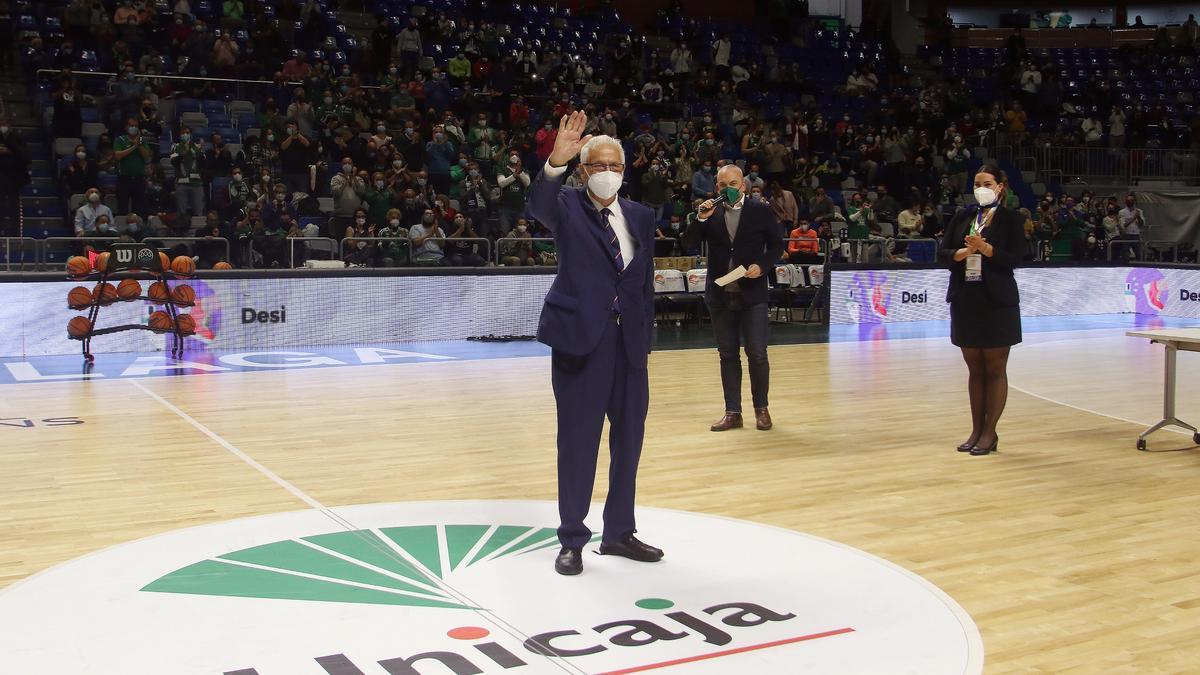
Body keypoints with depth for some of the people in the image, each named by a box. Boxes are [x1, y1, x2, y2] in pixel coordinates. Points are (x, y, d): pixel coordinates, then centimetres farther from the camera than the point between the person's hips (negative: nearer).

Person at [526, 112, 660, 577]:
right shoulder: (567, 207, -2)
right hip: (579, 339, -5)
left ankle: (619, 532, 25)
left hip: (628, 343, 5)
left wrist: (645, 338, 8)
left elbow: (646, 283, 13)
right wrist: (555, 162, -44)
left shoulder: (640, 217, 11)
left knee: (629, 439, 11)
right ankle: (572, 539, 14)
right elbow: (539, 206, -27)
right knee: (578, 441, 2)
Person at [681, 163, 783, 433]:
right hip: (720, 294, 2)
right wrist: (701, 219, -14)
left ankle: (761, 408, 14)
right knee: (728, 355, 7)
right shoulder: (710, 213, 6)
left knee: (757, 354, -3)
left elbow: (777, 245, 6)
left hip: (752, 292, -2)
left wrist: (762, 266, -11)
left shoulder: (762, 212, 1)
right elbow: (688, 244, -1)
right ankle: (733, 412, 14)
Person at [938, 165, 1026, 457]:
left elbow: (1015, 258, -10)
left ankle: (990, 432, 8)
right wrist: (963, 252, -13)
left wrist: (985, 248, -22)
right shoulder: (962, 217, 10)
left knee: (995, 369, 2)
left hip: (996, 301, -4)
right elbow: (943, 251, 6)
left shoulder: (1011, 219, -2)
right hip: (965, 299, 4)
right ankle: (976, 430, 17)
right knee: (975, 369, 10)